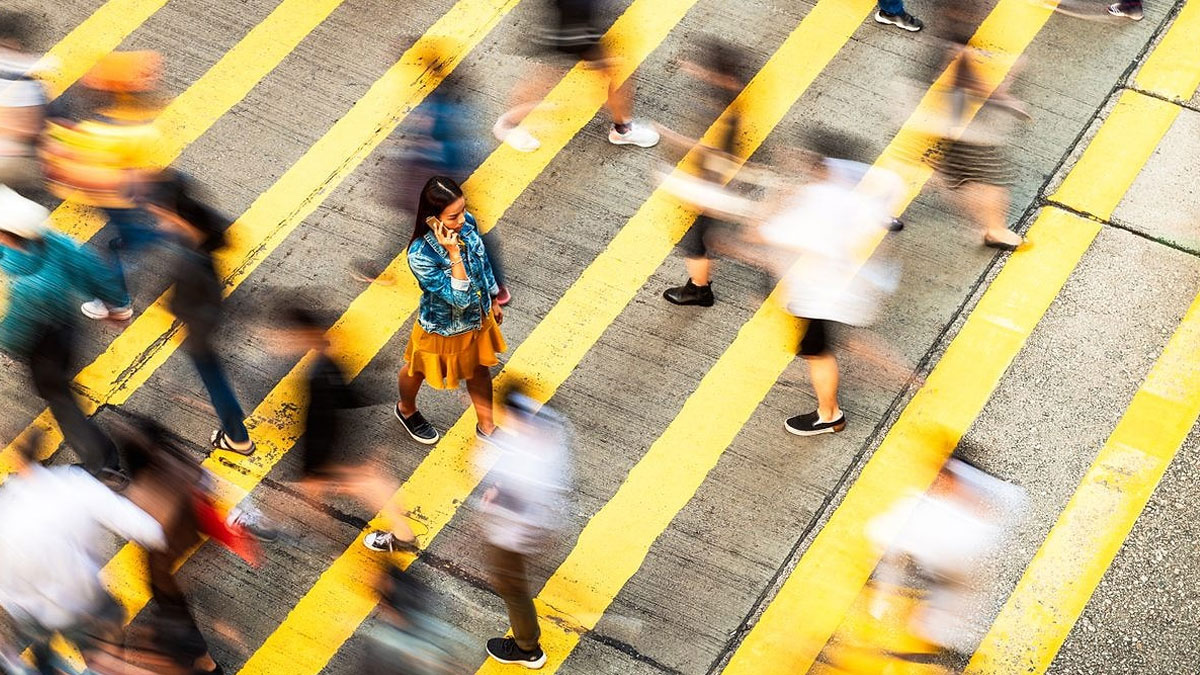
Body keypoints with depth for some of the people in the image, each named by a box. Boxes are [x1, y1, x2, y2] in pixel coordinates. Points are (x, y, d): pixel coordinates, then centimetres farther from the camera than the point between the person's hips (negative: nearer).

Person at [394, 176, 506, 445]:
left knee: (479, 370, 28)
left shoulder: (467, 223, -22)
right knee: (418, 371, 27)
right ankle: (406, 410, 60)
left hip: (478, 318, 5)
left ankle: (486, 426, 54)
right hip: (444, 329, -5)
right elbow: (459, 299, -37)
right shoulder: (420, 255, -41)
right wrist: (454, 254, -46)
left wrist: (493, 301, 13)